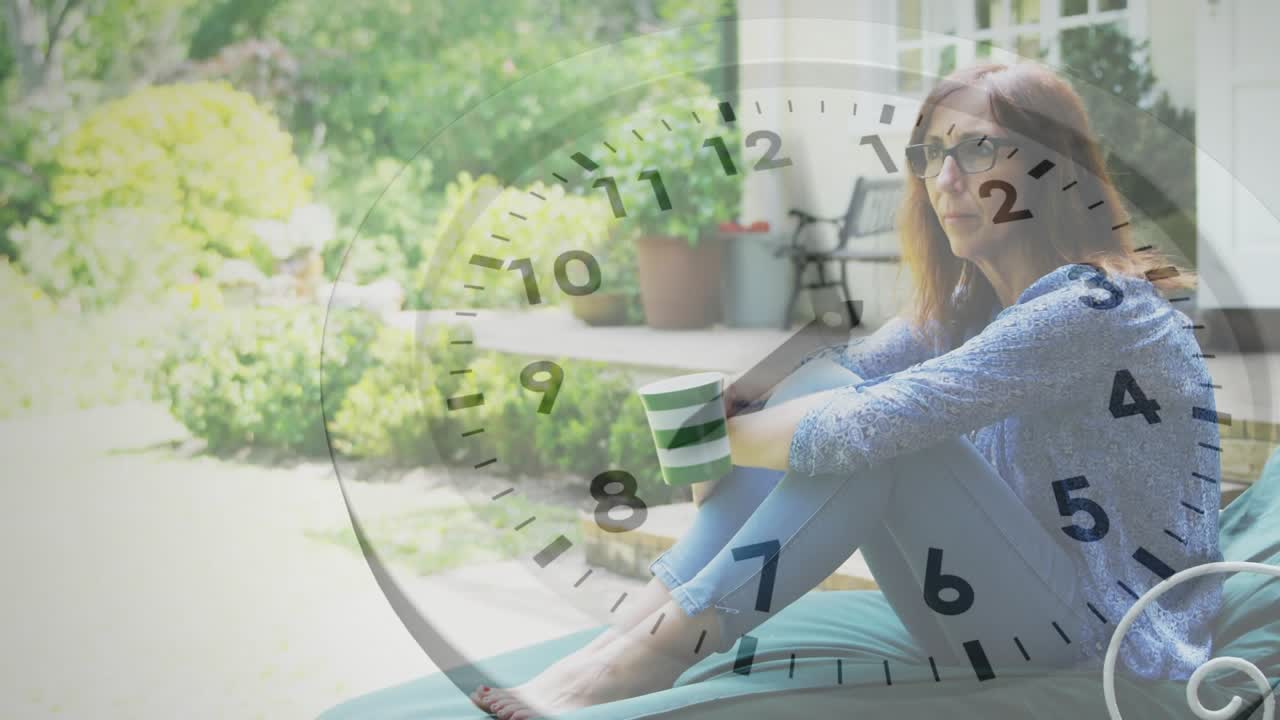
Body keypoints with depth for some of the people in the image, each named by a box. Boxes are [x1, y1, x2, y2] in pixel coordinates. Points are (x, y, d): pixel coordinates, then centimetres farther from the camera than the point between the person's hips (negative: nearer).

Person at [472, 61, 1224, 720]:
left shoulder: (1093, 309, -20)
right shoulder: (973, 303, 9)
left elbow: (863, 427, -29)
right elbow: (828, 382, 0)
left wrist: (712, 435, -15)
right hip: (1041, 622, 8)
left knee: (870, 433, -25)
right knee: (824, 393, -8)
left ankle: (657, 652, -21)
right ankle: (633, 636, -15)